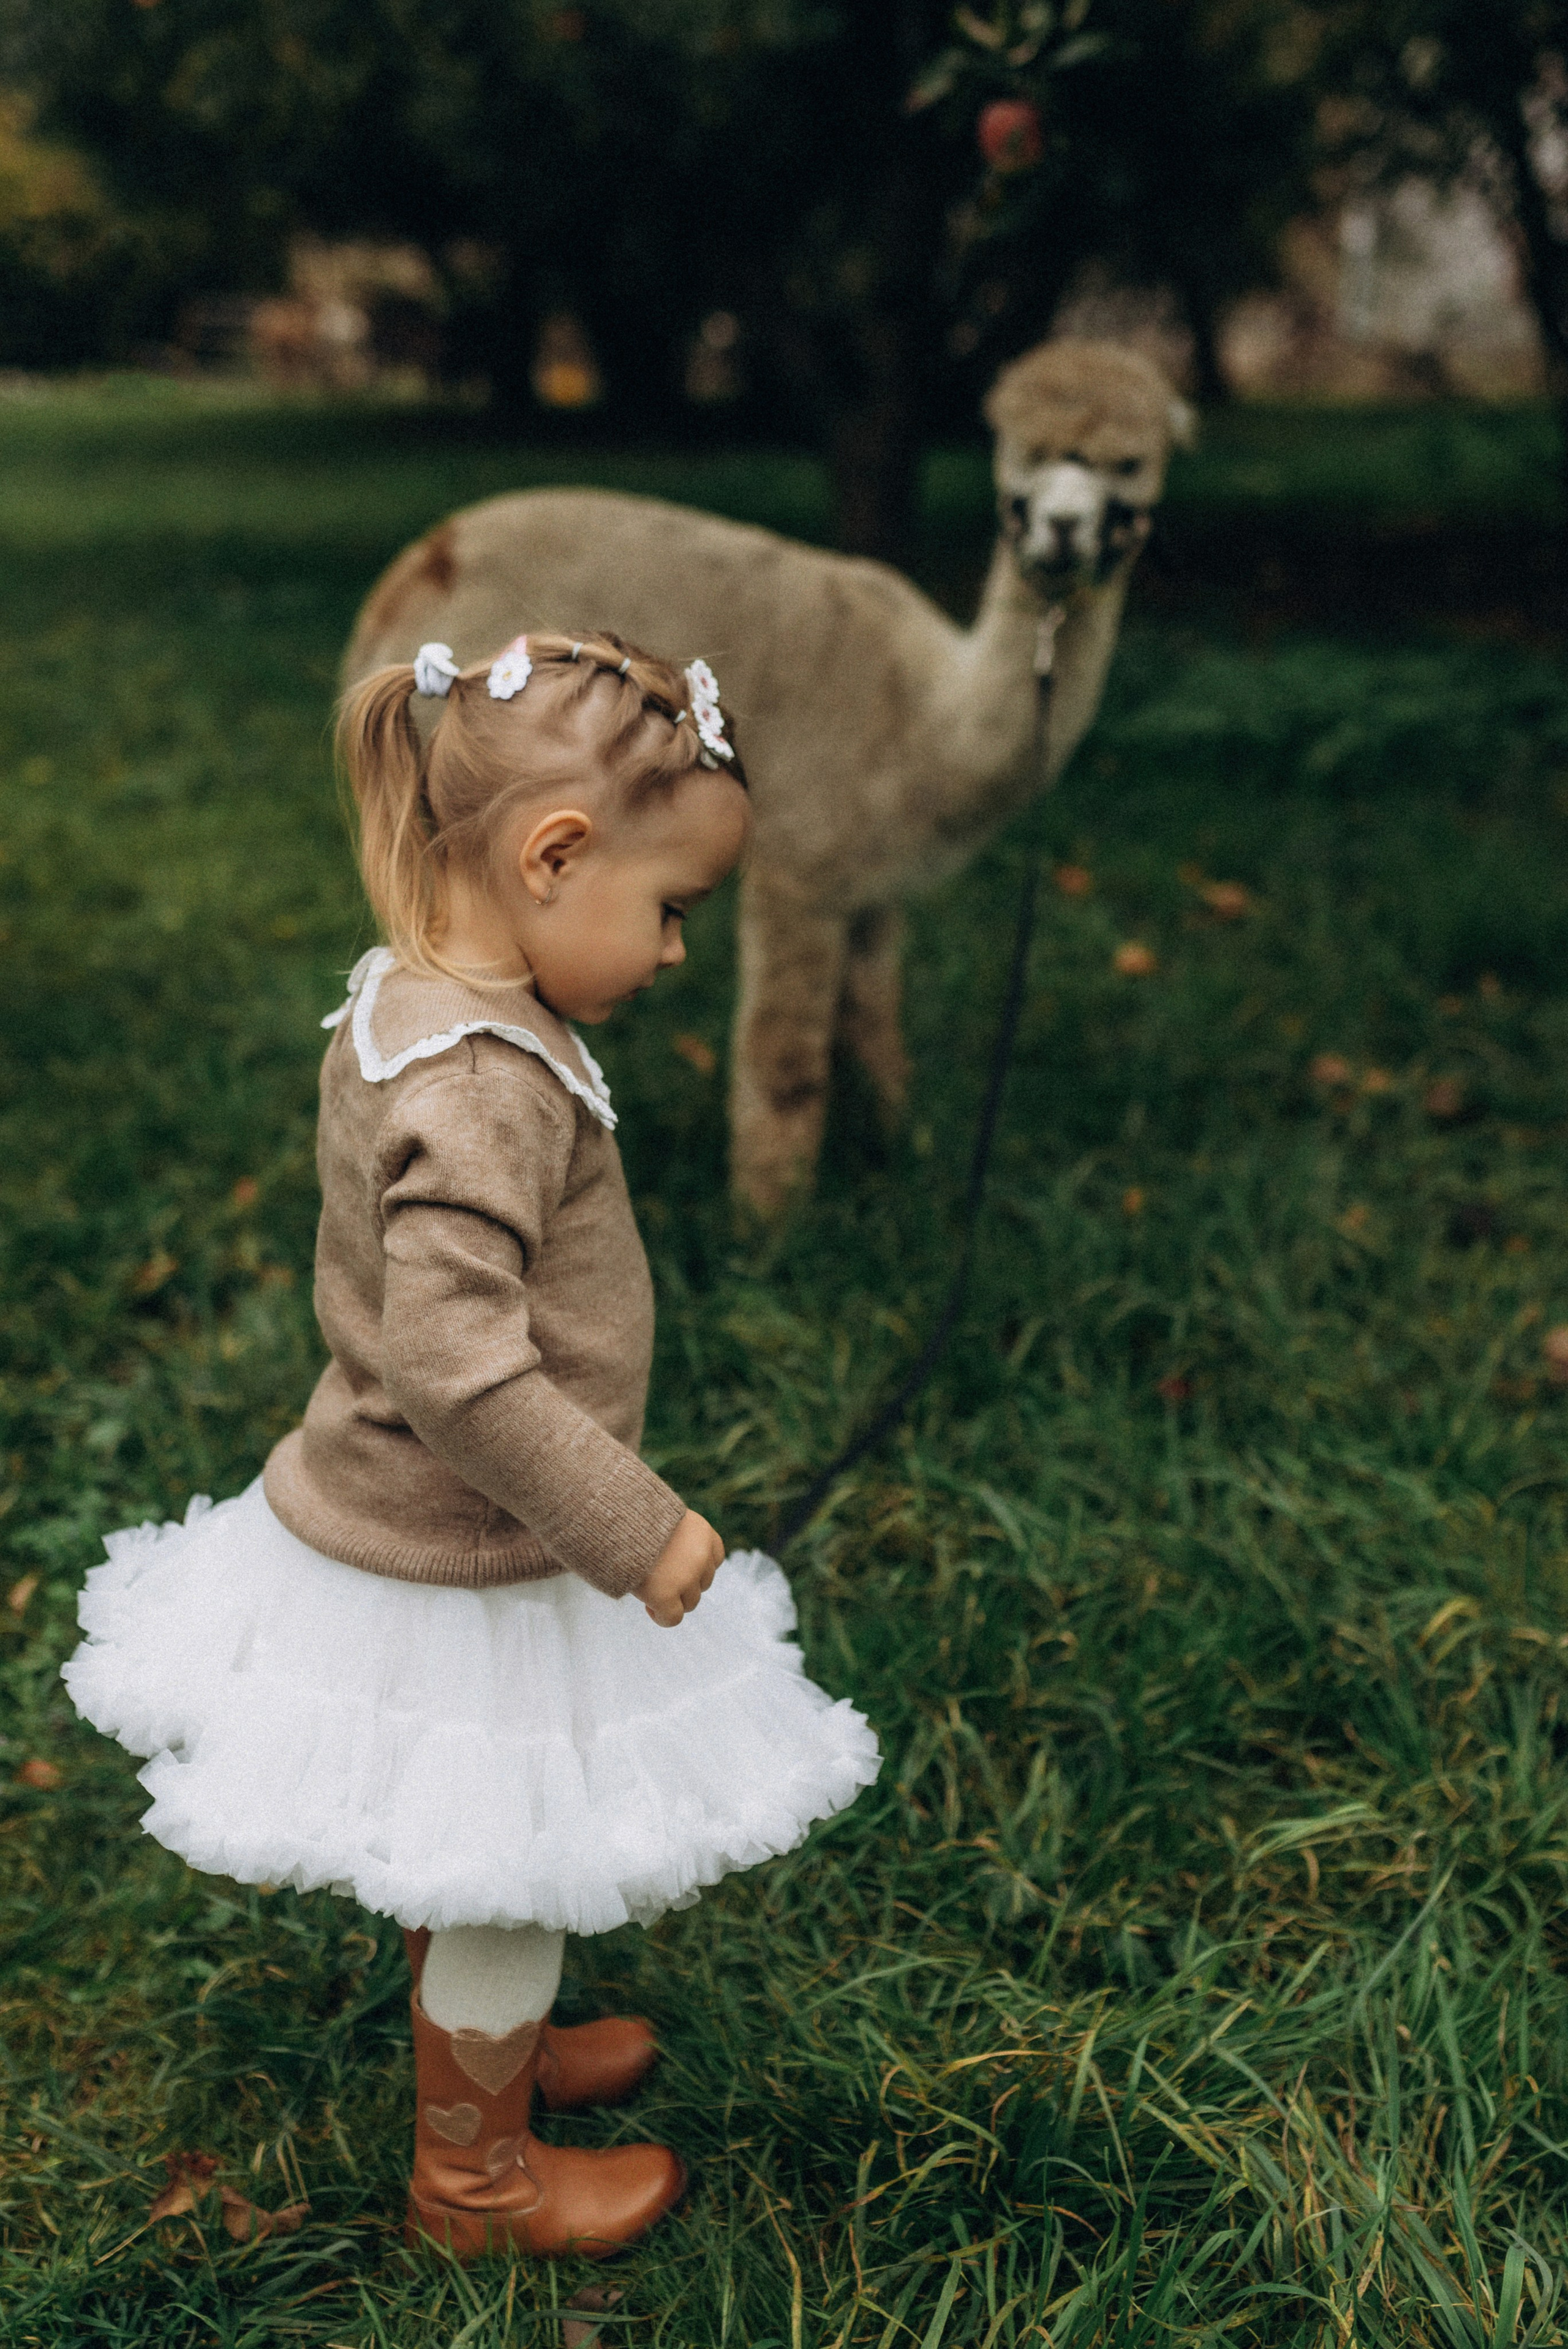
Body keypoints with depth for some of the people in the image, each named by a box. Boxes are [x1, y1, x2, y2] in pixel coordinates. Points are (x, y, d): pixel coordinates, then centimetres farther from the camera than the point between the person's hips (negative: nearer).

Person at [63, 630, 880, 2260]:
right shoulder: (482, 1084, -32)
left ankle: (491, 2047, 53)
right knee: (511, 1870, 13)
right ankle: (473, 2174, 35)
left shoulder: (407, 1006, 0)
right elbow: (461, 1363, -35)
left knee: (468, 1858, 29)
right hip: (464, 1571, -9)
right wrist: (635, 1531, -26)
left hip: (391, 1520, 9)